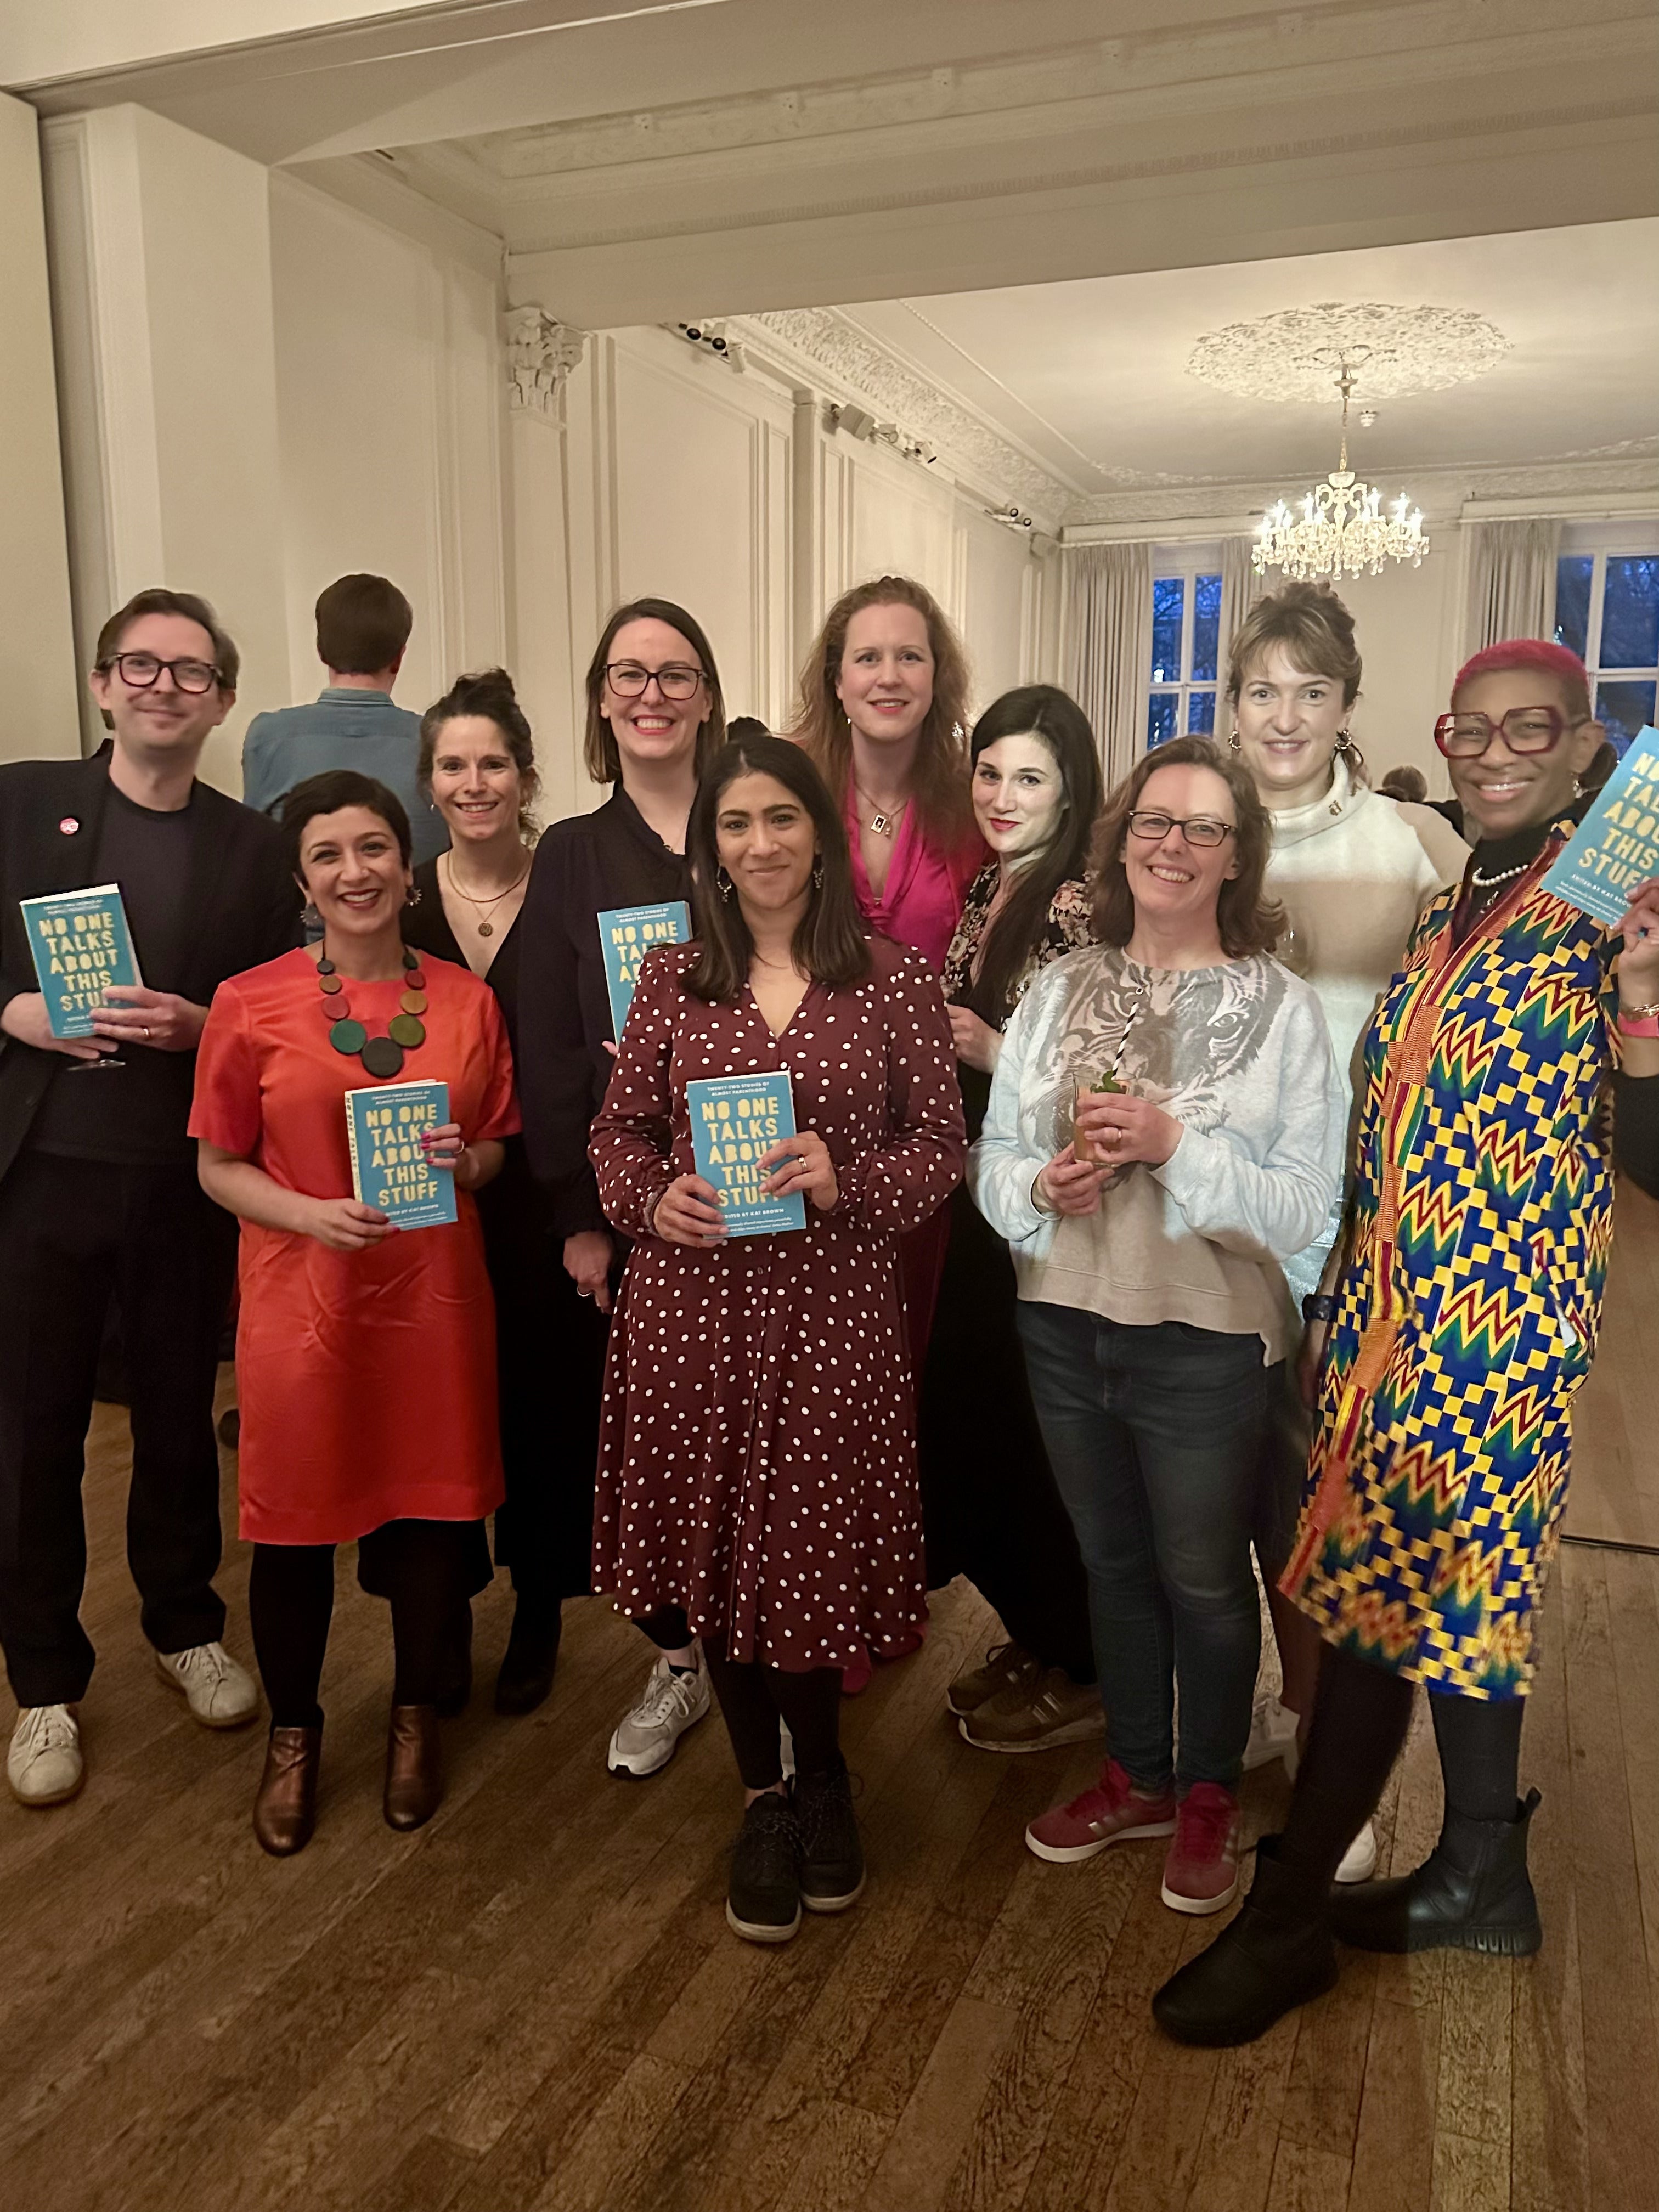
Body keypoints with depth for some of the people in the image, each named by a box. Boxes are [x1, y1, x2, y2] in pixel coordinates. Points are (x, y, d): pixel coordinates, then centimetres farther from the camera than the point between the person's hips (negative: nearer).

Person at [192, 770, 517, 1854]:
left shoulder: (468, 1000, 2)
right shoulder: (251, 1002, -4)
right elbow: (219, 1165, 0)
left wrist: (463, 1162, -12)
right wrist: (312, 1214, -18)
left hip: (435, 1296, 2)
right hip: (301, 1296, -1)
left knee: (432, 1506, 11)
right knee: (295, 1521, 9)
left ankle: (418, 1714, 37)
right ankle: (294, 1732, 35)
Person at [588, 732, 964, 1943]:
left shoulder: (893, 978, 0)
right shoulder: (672, 978, 6)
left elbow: (941, 1144, 2)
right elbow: (619, 1132, 10)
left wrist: (847, 1177, -15)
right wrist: (652, 1200, -9)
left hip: (831, 1309, -2)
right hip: (691, 1305, 2)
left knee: (813, 1555, 5)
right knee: (718, 1552, 11)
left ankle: (823, 1780, 37)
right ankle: (764, 1798, 35)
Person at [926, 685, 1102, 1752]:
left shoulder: (1079, 907, -16)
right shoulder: (990, 887, 9)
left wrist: (996, 1055, -23)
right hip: (982, 1193, 9)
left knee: (1037, 1436, 4)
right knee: (965, 1416, 16)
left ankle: (1079, 1674, 25)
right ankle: (1032, 1637, 37)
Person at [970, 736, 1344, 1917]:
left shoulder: (1282, 1005, -9)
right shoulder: (1059, 990, 2)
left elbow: (1306, 1205, -14)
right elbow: (994, 1157, 4)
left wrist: (1175, 1147, -25)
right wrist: (1044, 1185, -17)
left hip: (1208, 1342, -4)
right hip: (1066, 1328, 4)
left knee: (1205, 1580, 14)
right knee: (1113, 1562, 20)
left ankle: (1209, 1794, 38)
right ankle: (1137, 1774, 42)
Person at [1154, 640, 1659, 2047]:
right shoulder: (1450, 910, 14)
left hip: (1500, 1310, -7)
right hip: (1391, 1296, 7)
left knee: (1387, 1585, -1)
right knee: (1451, 1585, 16)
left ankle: (1291, 1912, 14)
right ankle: (1482, 1879, 34)